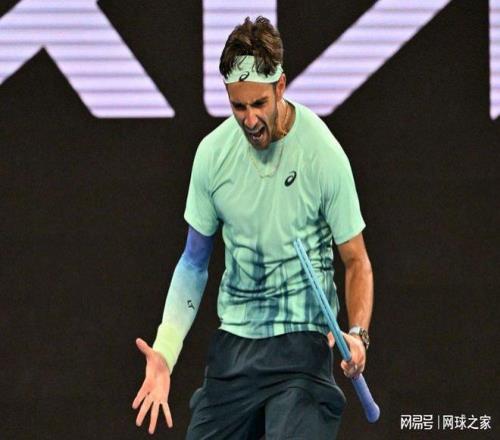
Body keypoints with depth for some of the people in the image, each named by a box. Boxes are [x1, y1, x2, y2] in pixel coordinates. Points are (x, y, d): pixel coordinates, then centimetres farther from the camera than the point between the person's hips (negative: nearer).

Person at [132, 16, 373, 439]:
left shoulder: (324, 154, -11)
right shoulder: (213, 152, -1)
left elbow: (357, 261, -2)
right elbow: (195, 261, 9)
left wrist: (358, 334, -21)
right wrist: (164, 352, -2)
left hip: (302, 339, -4)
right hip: (233, 341, 4)